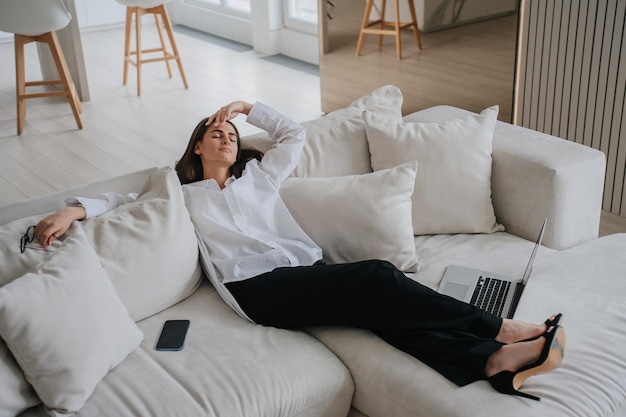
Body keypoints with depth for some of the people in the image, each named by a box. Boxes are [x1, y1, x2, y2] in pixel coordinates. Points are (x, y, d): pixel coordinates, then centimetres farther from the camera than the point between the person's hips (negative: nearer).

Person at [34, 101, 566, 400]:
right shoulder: (181, 194, 19)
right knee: (377, 277, -28)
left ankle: (496, 362, -42)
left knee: (384, 306, -26)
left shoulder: (259, 176, 30)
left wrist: (250, 107, 30)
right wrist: (76, 209, -6)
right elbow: (123, 200, 12)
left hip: (307, 269, 5)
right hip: (258, 286, -5)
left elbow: (295, 134, 34)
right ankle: (499, 329, -28)